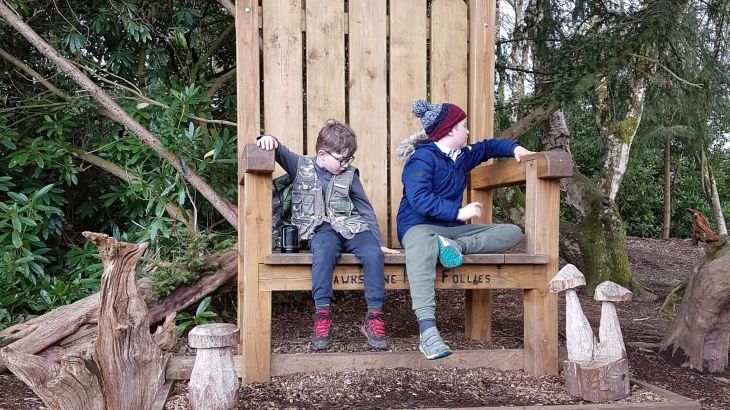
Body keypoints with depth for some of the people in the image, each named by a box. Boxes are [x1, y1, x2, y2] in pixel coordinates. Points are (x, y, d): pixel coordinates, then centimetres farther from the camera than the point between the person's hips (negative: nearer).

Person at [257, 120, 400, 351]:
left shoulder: (349, 175, 14)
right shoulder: (301, 166, 10)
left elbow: (365, 209, 15)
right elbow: (281, 152, 8)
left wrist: (378, 242, 10)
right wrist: (270, 140, -17)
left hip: (351, 227, 2)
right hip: (320, 229, -2)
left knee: (373, 253, -27)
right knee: (324, 253, -36)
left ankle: (374, 316, -21)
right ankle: (322, 315, -32)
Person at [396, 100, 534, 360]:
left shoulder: (462, 155, 16)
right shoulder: (422, 157, -10)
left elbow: (487, 147, 35)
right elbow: (419, 199, -23)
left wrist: (514, 148, 16)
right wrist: (459, 212, -28)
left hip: (452, 228, 8)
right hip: (419, 226, -8)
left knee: (512, 233, -5)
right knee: (422, 246, -47)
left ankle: (458, 246, -30)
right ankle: (428, 331, -60)